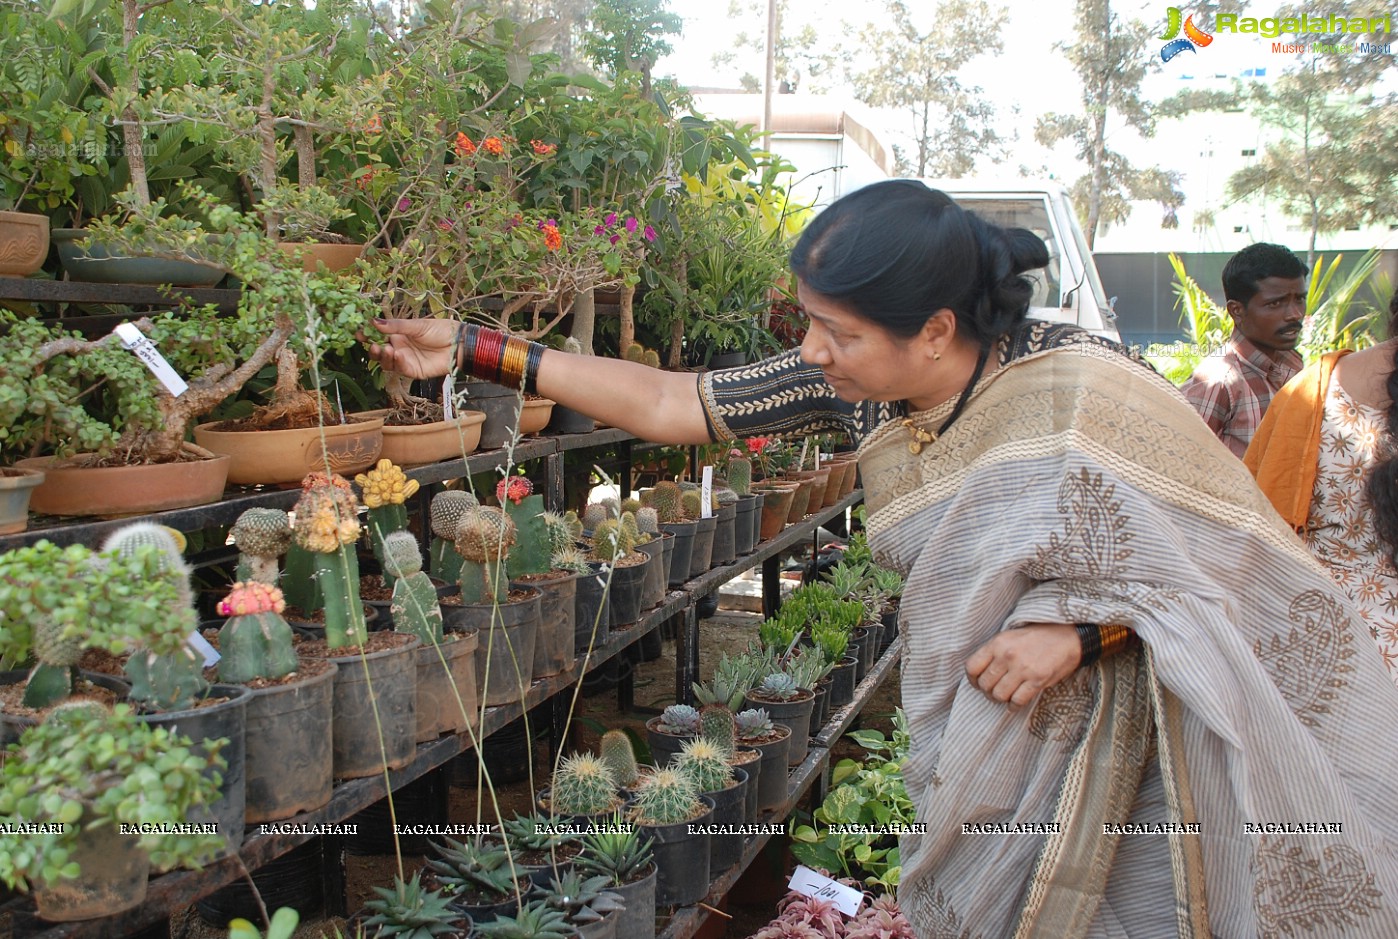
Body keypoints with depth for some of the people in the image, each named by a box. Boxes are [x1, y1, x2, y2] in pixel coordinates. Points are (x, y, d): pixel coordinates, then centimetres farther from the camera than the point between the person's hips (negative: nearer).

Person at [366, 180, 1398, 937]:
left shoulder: (1088, 392, -27)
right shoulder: (854, 381, -12)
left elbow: (1236, 550, -18)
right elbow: (670, 403, -9)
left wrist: (1080, 626, -31)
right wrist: (477, 349, -9)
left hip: (1109, 725, -4)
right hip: (973, 729, 5)